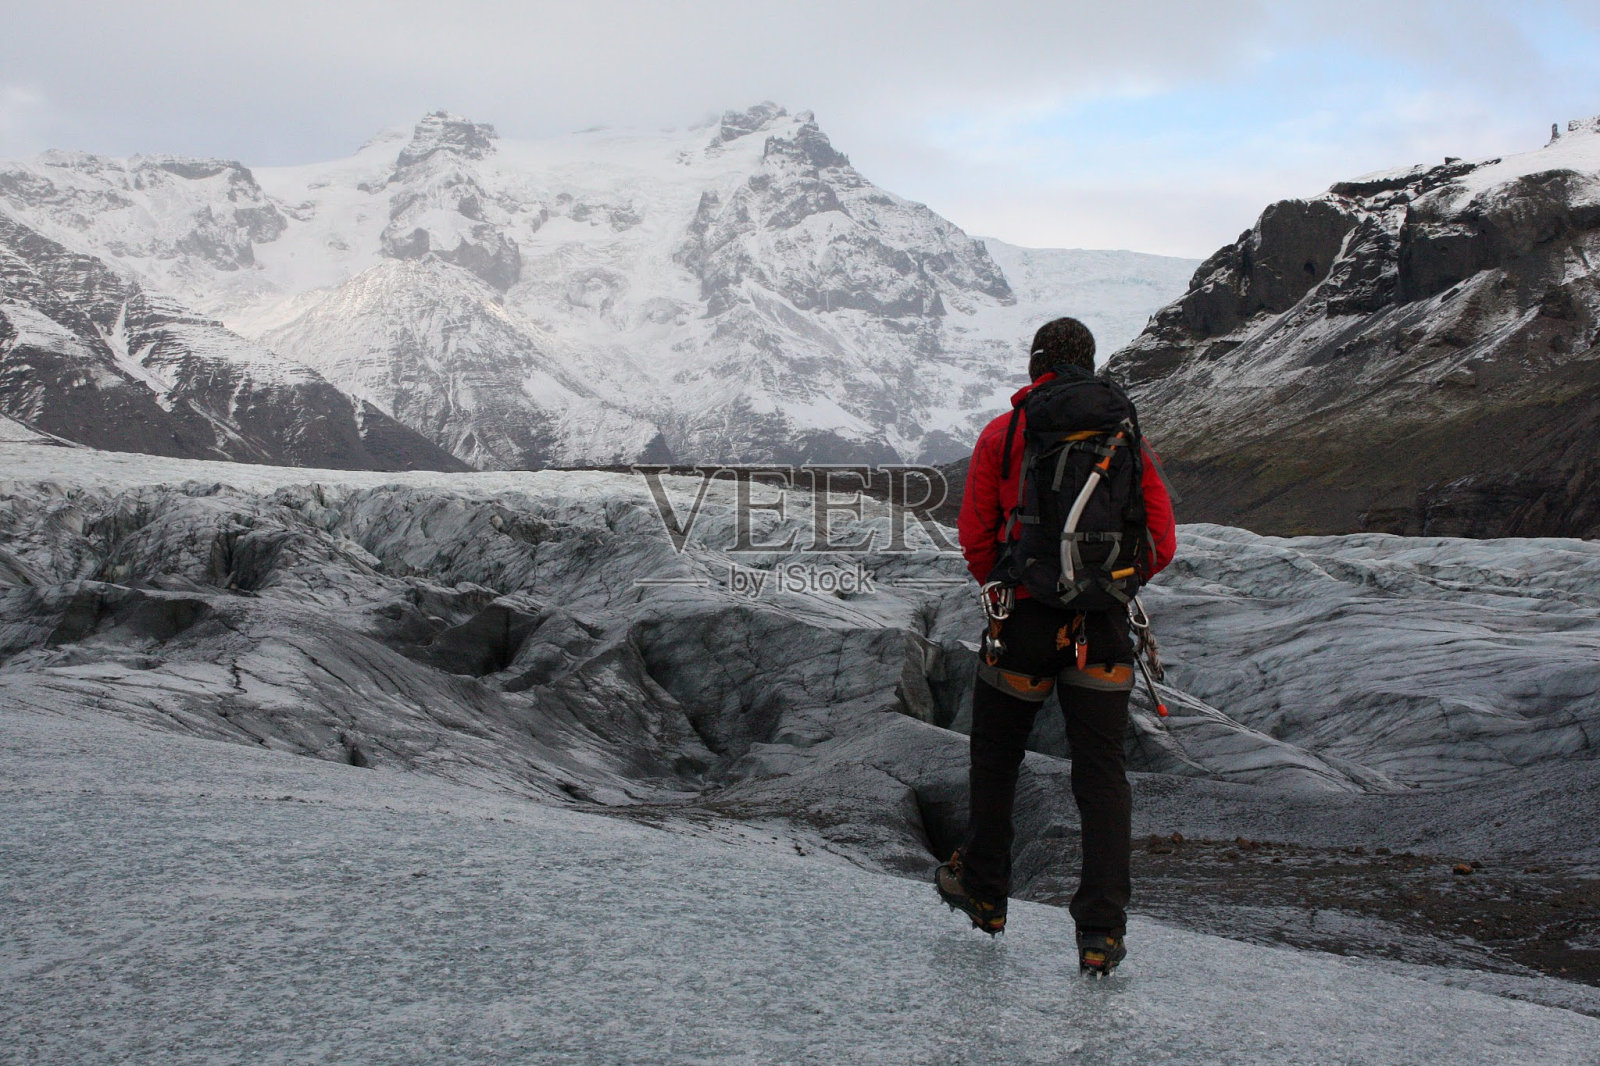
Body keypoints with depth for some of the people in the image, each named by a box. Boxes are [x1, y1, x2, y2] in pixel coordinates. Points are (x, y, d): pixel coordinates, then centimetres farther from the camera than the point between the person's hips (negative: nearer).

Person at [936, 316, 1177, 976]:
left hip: (1025, 622, -1)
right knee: (1102, 773, 5)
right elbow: (1161, 542, 3)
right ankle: (1103, 931, -2)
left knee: (994, 757, 18)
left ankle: (984, 893, 32)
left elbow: (974, 535, -3)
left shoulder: (1003, 434, 0)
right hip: (1103, 628, 1)